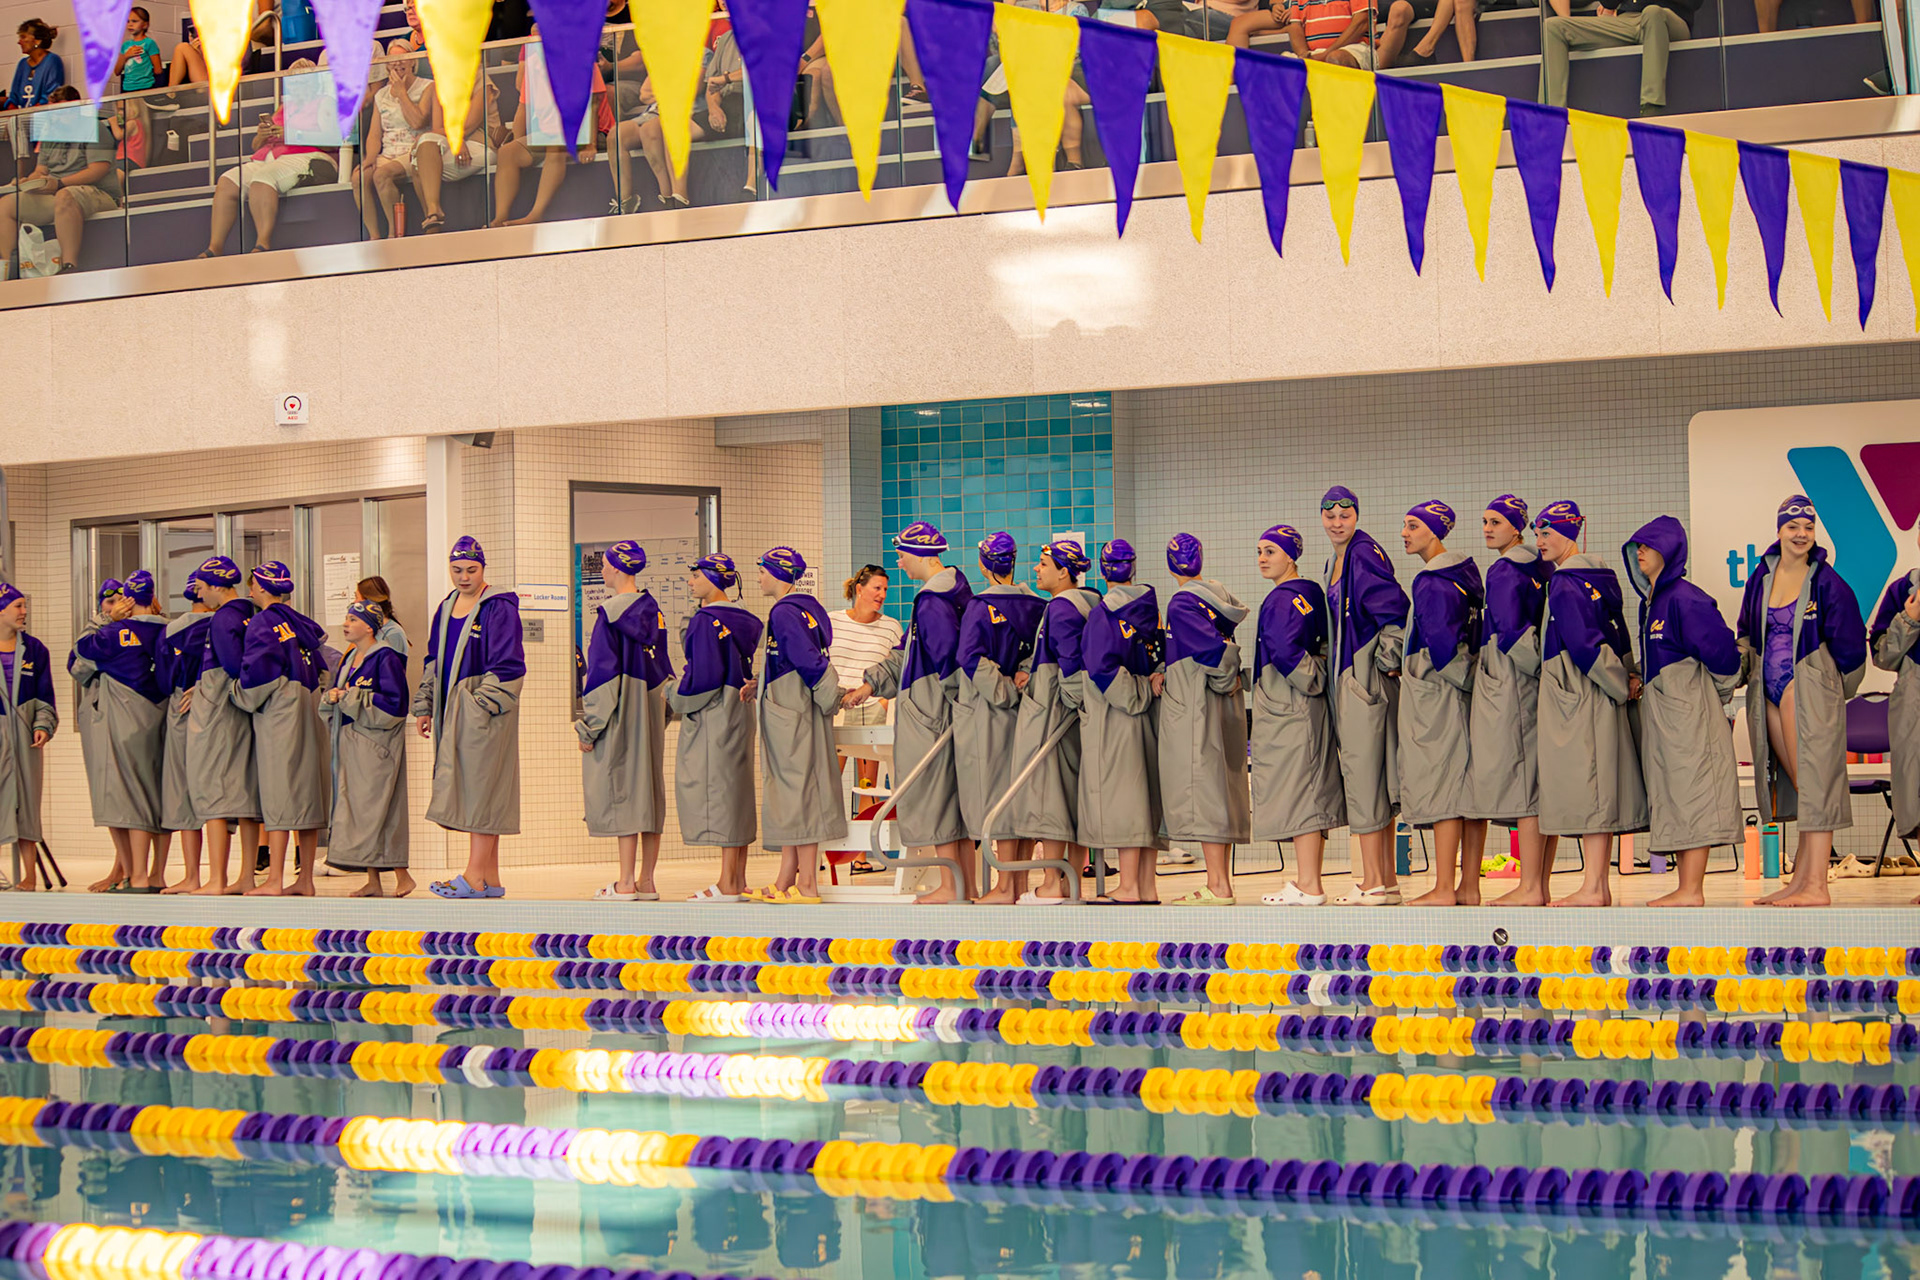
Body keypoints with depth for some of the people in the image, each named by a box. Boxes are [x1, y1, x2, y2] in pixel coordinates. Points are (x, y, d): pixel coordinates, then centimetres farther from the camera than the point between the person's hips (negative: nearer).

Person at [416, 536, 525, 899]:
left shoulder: (499, 609, -9)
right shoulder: (446, 609, 15)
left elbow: (507, 665, -13)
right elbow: (434, 662, 22)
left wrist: (482, 704, -18)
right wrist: (424, 705, 16)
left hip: (485, 709, -8)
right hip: (453, 711, 8)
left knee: (481, 786, -9)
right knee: (470, 789, 7)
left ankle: (475, 877, -10)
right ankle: (490, 879, 10)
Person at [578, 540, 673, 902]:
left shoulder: (611, 613, -12)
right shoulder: (653, 611, 10)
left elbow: (603, 672, -15)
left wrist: (588, 725, -11)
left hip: (620, 712, -7)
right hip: (650, 710, 7)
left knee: (621, 788, -6)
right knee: (649, 791, 8)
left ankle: (626, 884, -7)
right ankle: (646, 882, 10)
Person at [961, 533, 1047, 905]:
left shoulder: (981, 606, -10)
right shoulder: (1035, 604, 7)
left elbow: (972, 658, -18)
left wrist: (1005, 692, -11)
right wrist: (1025, 673, -5)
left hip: (991, 712, -6)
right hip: (1025, 711, 6)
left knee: (998, 792, -4)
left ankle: (1005, 887, -3)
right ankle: (1021, 883, 13)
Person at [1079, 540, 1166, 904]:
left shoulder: (1103, 613, -12)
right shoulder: (1150, 607, 8)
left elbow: (1102, 668, -19)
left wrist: (1138, 694, -10)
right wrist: (1152, 685, -1)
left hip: (1114, 719, -6)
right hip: (1148, 719, 6)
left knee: (1120, 796, -6)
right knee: (1145, 798, 10)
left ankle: (1128, 887, -8)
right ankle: (1147, 885, 12)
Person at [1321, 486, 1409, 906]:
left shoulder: (1365, 554, -12)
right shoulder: (1336, 561, 17)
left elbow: (1395, 612, -19)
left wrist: (1386, 660, -16)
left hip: (1366, 678, -10)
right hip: (1347, 677, 10)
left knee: (1363, 775, -9)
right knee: (1374, 782, 11)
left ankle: (1375, 884, -7)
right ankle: (1385, 881, 15)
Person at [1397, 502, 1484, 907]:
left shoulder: (1431, 582, -16)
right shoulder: (1465, 572, 14)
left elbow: (1440, 642, -22)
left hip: (1435, 690, -9)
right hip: (1463, 686, 9)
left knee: (1441, 783, -8)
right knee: (1467, 784, 8)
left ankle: (1443, 889, -8)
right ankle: (1469, 887, 10)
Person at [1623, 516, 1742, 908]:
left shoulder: (1685, 599, -15)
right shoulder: (1650, 602, 14)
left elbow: (1721, 650, -16)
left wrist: (1719, 692, -3)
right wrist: (1643, 681, 12)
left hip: (1689, 710, -10)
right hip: (1660, 711, 10)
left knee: (1690, 792, -9)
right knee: (1673, 800, 9)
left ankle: (1691, 890, -9)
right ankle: (1687, 887, 12)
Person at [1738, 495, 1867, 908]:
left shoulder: (1827, 583, -6)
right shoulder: (1761, 578, 10)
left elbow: (1849, 642, -3)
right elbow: (1747, 633, 21)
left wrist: (1835, 688, 4)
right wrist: (1739, 667, 5)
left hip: (1809, 689, -5)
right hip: (1770, 692, 5)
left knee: (1812, 782, -8)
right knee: (1798, 787, 8)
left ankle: (1815, 887, -10)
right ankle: (1800, 882, 11)